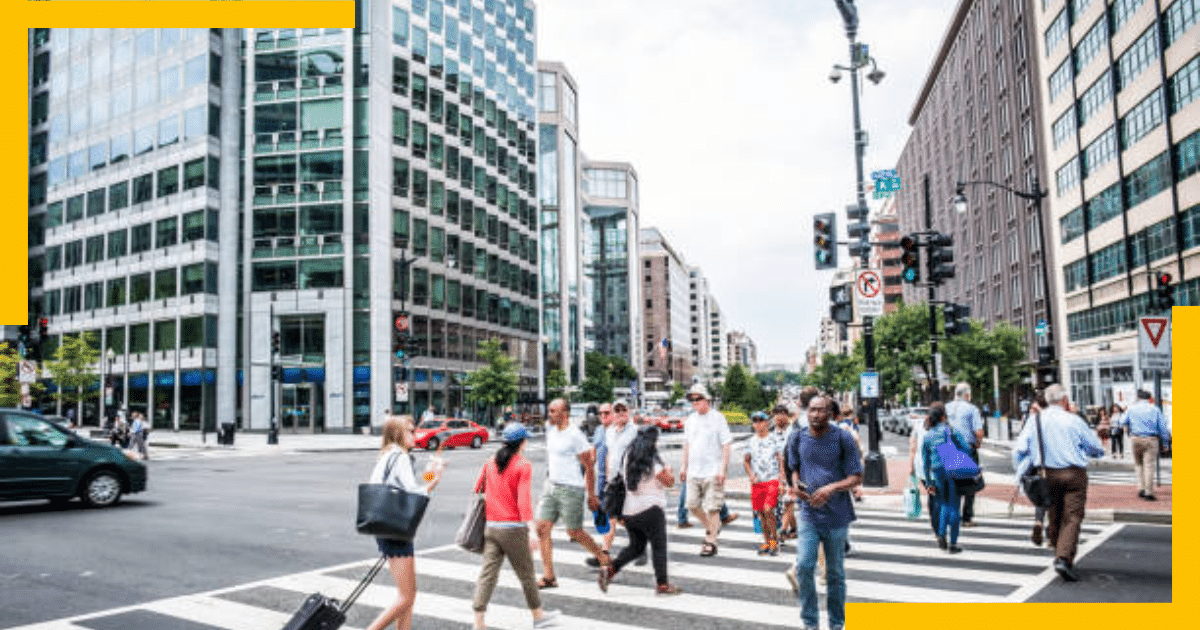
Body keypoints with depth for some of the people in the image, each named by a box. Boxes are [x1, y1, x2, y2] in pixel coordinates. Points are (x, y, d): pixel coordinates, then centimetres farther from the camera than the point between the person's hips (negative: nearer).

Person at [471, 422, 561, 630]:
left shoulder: (490, 463, 7)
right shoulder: (523, 465, -10)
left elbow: (477, 489, 12)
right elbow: (523, 499, -19)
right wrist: (530, 527, -21)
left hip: (490, 526, 5)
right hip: (513, 528, -5)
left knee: (488, 573, 4)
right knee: (526, 573, 11)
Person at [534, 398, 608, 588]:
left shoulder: (575, 436, -15)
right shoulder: (550, 429, 8)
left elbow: (588, 467, -12)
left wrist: (591, 495, -12)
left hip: (571, 489, -8)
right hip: (551, 487, 8)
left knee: (574, 532, 0)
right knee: (542, 528, 1)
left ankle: (605, 560, 21)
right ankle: (548, 577, 7)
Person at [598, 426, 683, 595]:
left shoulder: (629, 457, 7)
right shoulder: (653, 462, -13)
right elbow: (669, 481, -10)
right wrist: (669, 471, 10)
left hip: (629, 511, 7)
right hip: (650, 510, -7)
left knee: (636, 547, 17)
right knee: (659, 546, 4)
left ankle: (610, 569, 2)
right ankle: (662, 584, 8)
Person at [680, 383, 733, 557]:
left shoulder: (718, 418, -6)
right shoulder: (690, 420, 11)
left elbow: (726, 445, -8)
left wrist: (722, 469, -14)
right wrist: (684, 466, 16)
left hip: (713, 471, -6)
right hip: (694, 471, 6)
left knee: (712, 508, -3)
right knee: (692, 505, 7)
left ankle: (711, 542, 9)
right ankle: (711, 528, 31)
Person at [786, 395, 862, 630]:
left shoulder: (843, 440, -8)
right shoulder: (797, 439, 1)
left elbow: (857, 477, -6)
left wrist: (832, 488, -23)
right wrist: (795, 484, -7)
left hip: (837, 516, -1)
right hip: (809, 513, 2)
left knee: (835, 572, 11)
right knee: (804, 566, -9)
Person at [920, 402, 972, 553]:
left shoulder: (926, 436, 8)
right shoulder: (951, 430, -2)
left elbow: (926, 461, 10)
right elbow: (966, 448, -10)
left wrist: (928, 483, 15)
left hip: (937, 472, 3)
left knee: (944, 504, 21)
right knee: (953, 506, 4)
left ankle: (941, 534, 4)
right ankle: (953, 543, 5)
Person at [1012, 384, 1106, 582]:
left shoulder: (1034, 421, 1)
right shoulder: (1073, 421, -7)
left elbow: (1019, 449, -2)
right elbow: (1095, 447, 4)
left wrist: (1021, 472, 7)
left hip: (1048, 475, 3)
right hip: (1074, 474, -3)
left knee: (1054, 517, 16)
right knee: (1072, 518, -3)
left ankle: (1060, 556, 26)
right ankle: (1064, 558, -16)